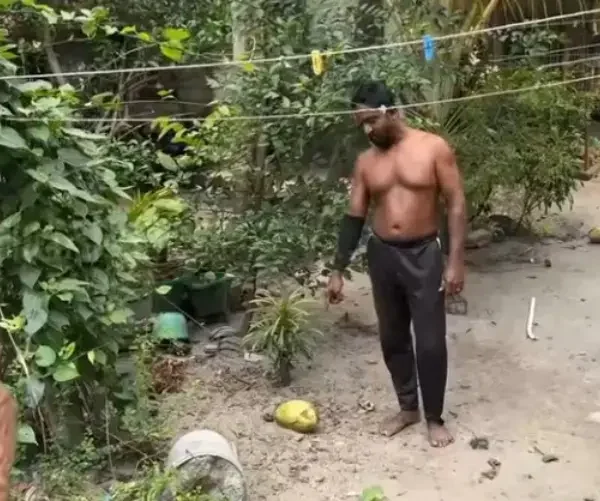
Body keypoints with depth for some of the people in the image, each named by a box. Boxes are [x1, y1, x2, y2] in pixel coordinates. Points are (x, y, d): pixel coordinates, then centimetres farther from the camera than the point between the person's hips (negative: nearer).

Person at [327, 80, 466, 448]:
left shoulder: (434, 147, -8)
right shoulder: (366, 162, 5)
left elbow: (456, 205, -8)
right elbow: (355, 217, 7)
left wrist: (456, 261, -15)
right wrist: (338, 270, 5)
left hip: (424, 255, -4)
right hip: (382, 256, 4)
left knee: (430, 342, -1)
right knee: (393, 339, 12)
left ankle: (435, 417, 18)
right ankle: (408, 407, 30)